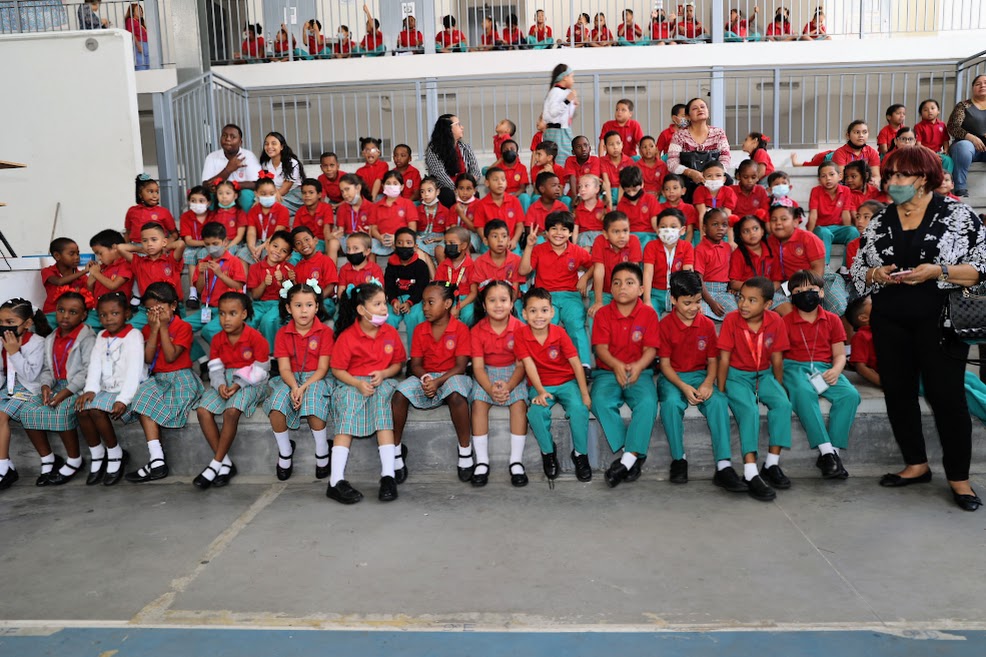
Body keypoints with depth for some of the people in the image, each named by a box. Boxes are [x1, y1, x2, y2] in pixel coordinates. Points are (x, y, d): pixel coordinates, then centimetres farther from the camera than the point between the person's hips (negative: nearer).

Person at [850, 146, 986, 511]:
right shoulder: (879, 222, 8)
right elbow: (857, 270, 11)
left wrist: (937, 271, -20)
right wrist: (877, 274, -9)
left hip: (939, 320, -4)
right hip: (890, 323, 4)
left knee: (947, 396, 0)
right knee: (898, 394, 10)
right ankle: (916, 465, 26)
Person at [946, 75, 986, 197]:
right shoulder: (964, 105, 7)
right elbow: (952, 127, -5)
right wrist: (971, 137, -20)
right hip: (969, 144, -2)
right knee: (963, 146, -38)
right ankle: (961, 189, -36)